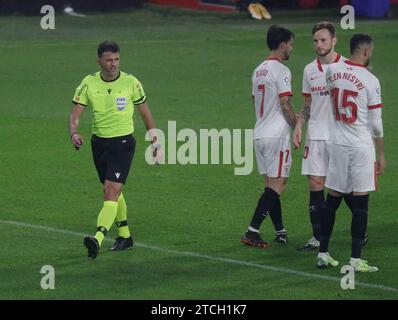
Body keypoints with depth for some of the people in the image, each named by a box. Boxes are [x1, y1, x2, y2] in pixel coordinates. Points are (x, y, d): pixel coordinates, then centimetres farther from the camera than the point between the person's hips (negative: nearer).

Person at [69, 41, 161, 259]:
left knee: (111, 191, -18)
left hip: (123, 142, -4)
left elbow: (145, 113, 7)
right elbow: (75, 114, -4)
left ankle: (99, 238, -32)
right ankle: (125, 236, 33)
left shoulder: (131, 83, -5)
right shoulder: (89, 83, -2)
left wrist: (155, 141, 10)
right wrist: (74, 133, -25)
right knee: (113, 191, 16)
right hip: (99, 142, 4)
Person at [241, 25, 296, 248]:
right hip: (277, 134, -9)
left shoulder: (258, 70, 14)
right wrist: (297, 127, -5)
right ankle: (252, 232, -13)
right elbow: (285, 105, -17)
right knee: (277, 185, -6)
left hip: (259, 134, 9)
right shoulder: (282, 71, -13)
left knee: (272, 184, 12)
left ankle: (281, 232, 13)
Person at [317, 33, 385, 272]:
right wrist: (381, 155, 1)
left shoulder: (333, 70, 1)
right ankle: (356, 259, -1)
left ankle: (323, 254, 15)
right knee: (360, 202, -1)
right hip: (362, 145, -5)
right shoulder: (370, 81, -12)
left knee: (333, 198, 11)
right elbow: (376, 123, -9)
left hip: (338, 143, 5)